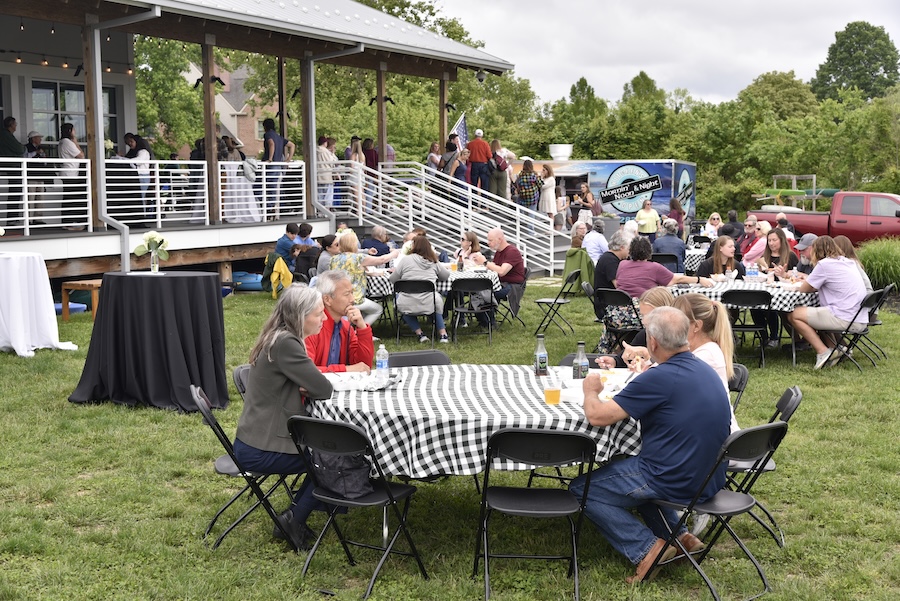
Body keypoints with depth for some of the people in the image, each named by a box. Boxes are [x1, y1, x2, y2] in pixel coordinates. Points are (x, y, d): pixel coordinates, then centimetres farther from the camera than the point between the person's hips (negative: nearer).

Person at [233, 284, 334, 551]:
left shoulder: (278, 338, 8)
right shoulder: (285, 344, -23)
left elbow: (306, 383, 19)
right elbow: (324, 389, -20)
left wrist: (303, 389, -2)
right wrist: (307, 388, 0)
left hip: (254, 441, 9)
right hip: (260, 451, -9)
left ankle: (294, 516, 20)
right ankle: (293, 520, 10)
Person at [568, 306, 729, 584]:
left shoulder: (659, 378, -23)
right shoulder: (706, 370, 4)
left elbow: (597, 415, -19)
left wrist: (591, 390, 1)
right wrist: (641, 382, 13)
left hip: (676, 483, -8)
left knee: (581, 489, 7)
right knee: (626, 466, 33)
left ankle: (646, 548, -3)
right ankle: (679, 535, 20)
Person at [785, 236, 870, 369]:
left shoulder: (824, 264, -7)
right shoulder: (849, 262, 18)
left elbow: (804, 289, -1)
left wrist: (806, 282, 20)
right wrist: (810, 281, 20)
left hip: (845, 319, -9)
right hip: (861, 320, 9)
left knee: (794, 315, -1)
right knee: (816, 312, 31)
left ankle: (823, 351, -4)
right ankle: (834, 347, 15)